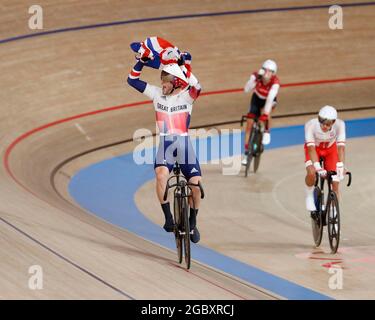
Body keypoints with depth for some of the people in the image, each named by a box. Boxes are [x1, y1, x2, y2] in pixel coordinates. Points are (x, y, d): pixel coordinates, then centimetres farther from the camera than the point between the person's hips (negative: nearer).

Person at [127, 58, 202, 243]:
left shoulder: (186, 96, -4)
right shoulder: (157, 94, 3)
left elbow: (196, 87, -28)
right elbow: (132, 80, 4)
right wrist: (141, 62, -8)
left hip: (184, 145, -1)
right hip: (165, 145, 1)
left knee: (196, 184, -6)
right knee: (161, 175, -29)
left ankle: (192, 223, 18)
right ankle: (168, 219, -19)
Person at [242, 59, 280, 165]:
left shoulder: (275, 82, -35)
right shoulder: (256, 76, -30)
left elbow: (270, 98, -45)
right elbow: (246, 89, -42)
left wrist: (265, 114, -55)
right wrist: (255, 79, -55)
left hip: (269, 100, -2)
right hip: (257, 98, 2)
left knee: (266, 112, -35)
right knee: (249, 124, -6)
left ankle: (267, 132, -8)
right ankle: (246, 152, 6)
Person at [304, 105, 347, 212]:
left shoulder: (339, 125, -34)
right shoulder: (311, 125, -38)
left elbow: (341, 147, -39)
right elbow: (311, 148, -41)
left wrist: (341, 167, -52)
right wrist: (318, 167, -54)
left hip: (331, 149, 1)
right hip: (314, 148, -1)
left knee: (335, 184, -7)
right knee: (311, 173, -28)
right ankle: (309, 197, 0)